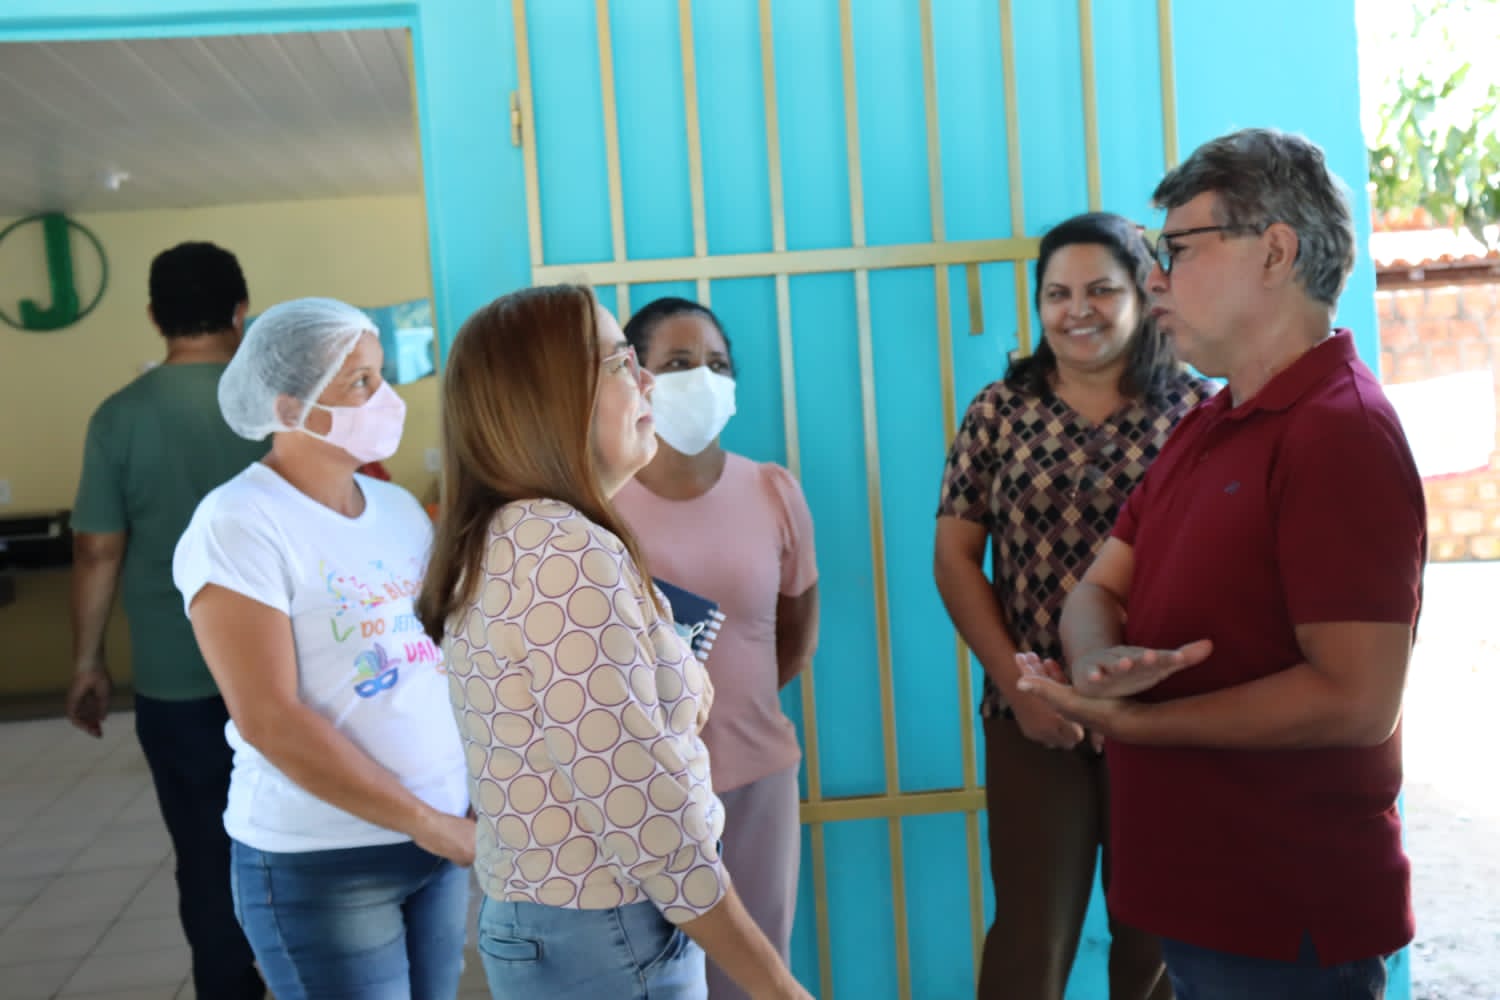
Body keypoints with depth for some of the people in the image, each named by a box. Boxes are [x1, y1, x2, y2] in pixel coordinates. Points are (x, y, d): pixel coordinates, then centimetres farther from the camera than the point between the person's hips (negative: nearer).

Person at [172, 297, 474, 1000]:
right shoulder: (238, 525, -13)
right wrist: (427, 823, -15)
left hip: (439, 835, 6)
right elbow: (269, 720, -18)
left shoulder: (399, 507, 8)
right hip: (321, 860, -6)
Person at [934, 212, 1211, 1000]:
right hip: (1032, 716, 0)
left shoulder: (1198, 412, 0)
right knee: (1031, 934, 6)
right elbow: (955, 556, 1)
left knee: (1158, 932, 13)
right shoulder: (999, 411, 2)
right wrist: (1018, 684, -8)